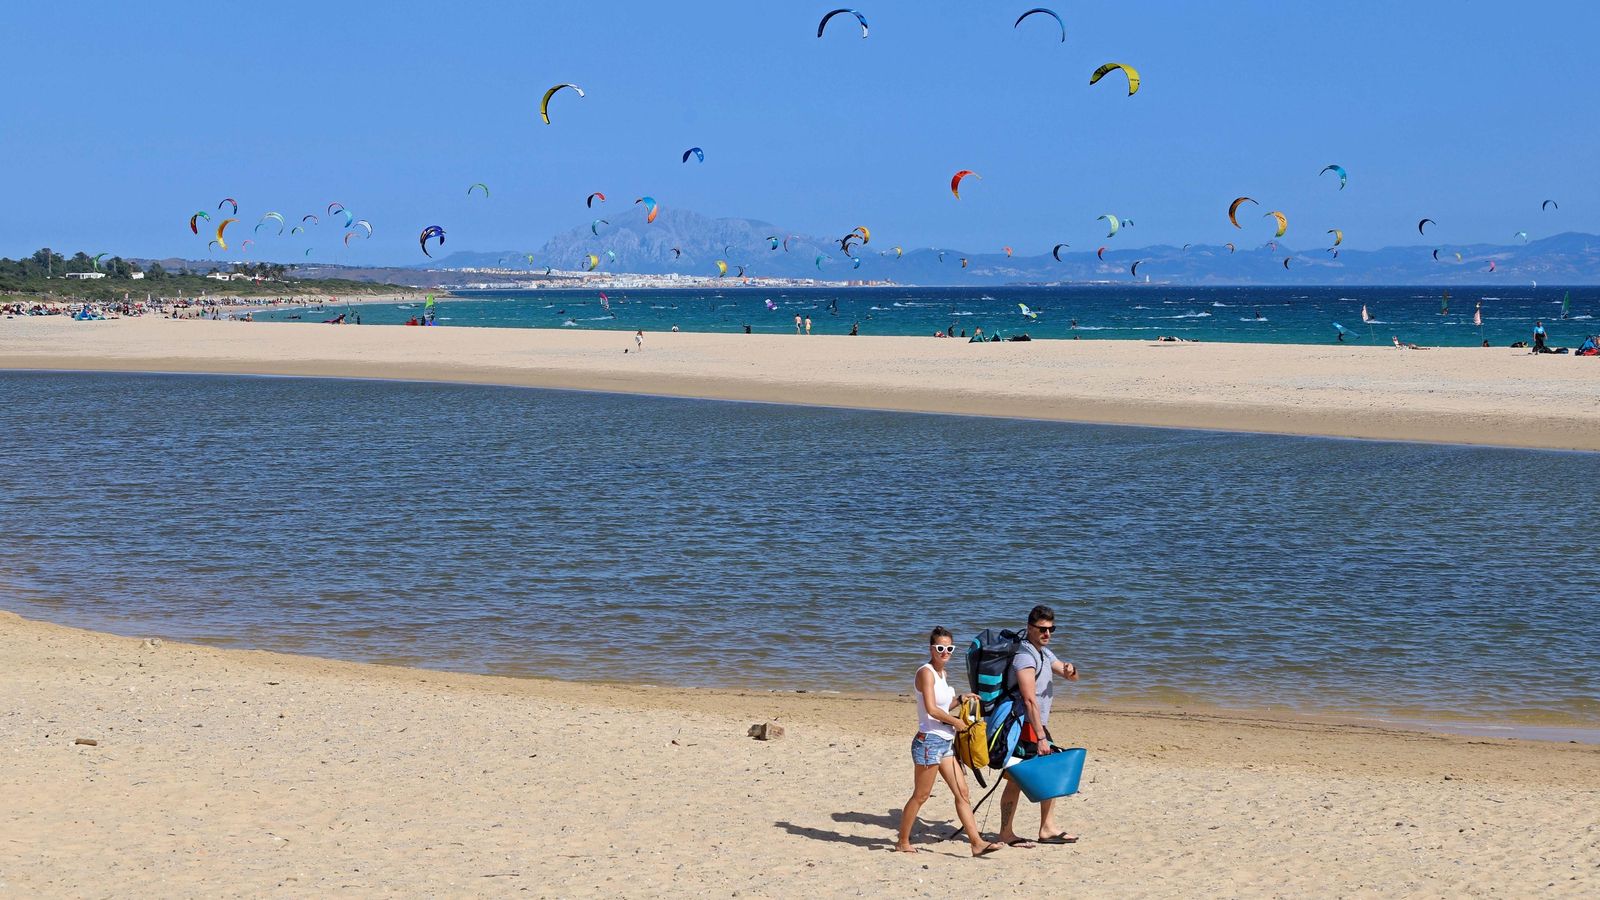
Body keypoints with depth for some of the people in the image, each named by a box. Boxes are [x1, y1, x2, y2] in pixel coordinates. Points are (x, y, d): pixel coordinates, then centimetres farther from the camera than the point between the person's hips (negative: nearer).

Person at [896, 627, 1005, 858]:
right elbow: (931, 709, -22)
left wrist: (960, 699, 7)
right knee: (921, 795, 0)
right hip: (929, 741, -9)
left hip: (946, 742, 9)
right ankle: (903, 842, 12)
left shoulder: (941, 673, 14)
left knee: (962, 792, 5)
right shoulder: (926, 672, -13)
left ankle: (976, 842, 5)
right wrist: (956, 722, -10)